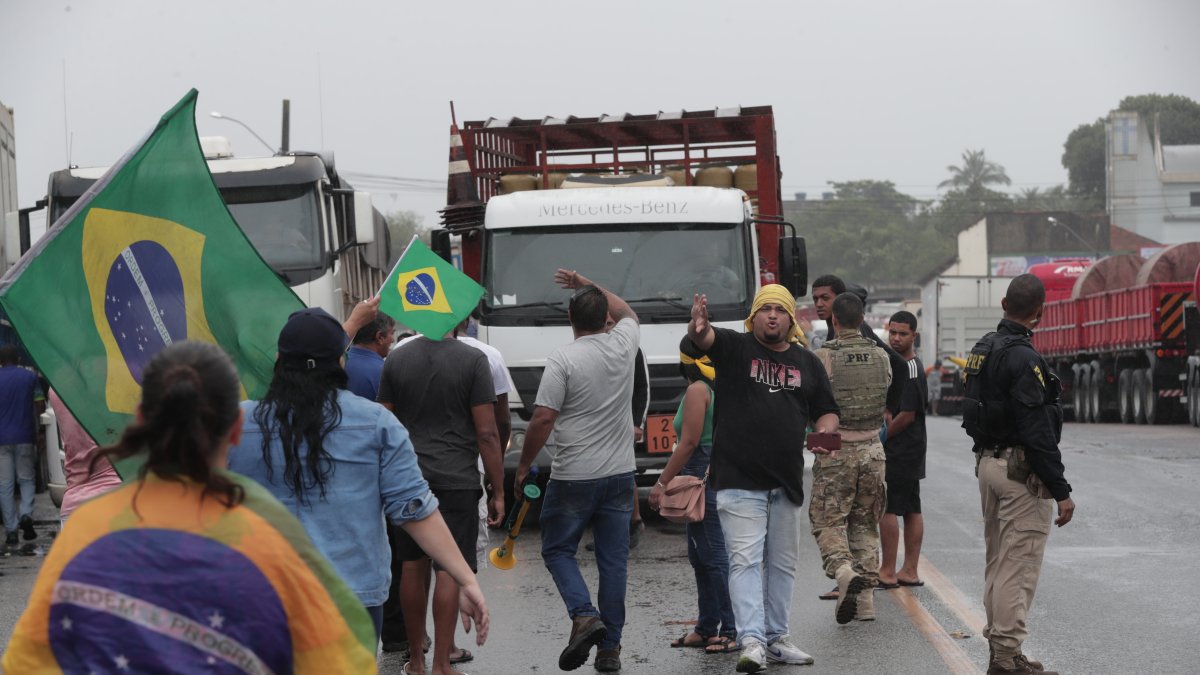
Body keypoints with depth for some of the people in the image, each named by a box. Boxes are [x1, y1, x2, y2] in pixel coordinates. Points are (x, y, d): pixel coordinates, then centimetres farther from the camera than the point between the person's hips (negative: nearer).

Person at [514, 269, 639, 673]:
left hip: (573, 477, -4)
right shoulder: (623, 345, 2)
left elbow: (543, 419, -15)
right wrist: (589, 286, 32)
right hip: (619, 474, 4)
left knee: (558, 550, 10)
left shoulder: (563, 360, -12)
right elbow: (628, 313, 27)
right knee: (613, 560, 7)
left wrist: (524, 465, -3)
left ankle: (584, 615, -12)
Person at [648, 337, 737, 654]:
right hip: (719, 473, 10)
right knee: (700, 556, 16)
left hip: (704, 478, -10)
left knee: (714, 555, -9)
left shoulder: (697, 391, -12)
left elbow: (689, 442, -17)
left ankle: (731, 629, -9)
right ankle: (707, 628, 22)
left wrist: (662, 482, -14)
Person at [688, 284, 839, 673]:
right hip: (739, 481, -5)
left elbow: (826, 412, 18)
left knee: (783, 564, 12)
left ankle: (776, 638, 23)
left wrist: (824, 433, -6)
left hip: (787, 481, 5)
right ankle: (751, 641, -17)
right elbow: (704, 338, -21)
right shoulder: (734, 348, -1)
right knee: (745, 561, -11)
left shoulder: (807, 363, 12)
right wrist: (698, 327, -46)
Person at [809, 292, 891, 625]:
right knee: (865, 524, 13)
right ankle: (865, 599, 12)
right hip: (872, 448, 4)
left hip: (834, 450, -4)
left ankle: (844, 572, -24)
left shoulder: (823, 356, -11)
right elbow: (886, 402, 13)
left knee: (828, 522, 3)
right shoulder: (880, 356, 3)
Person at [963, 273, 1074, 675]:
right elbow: (1037, 432, -22)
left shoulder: (982, 349, 10)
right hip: (1021, 470, -9)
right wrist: (1061, 491, -19)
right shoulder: (1023, 358, -19)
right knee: (1019, 565, -5)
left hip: (986, 461, 9)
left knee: (997, 562, 15)